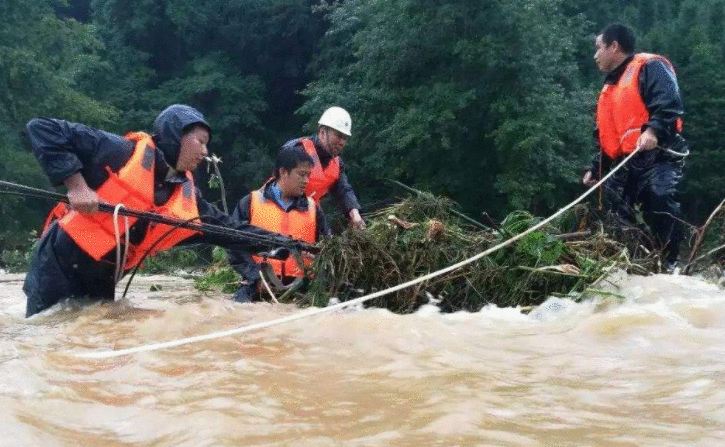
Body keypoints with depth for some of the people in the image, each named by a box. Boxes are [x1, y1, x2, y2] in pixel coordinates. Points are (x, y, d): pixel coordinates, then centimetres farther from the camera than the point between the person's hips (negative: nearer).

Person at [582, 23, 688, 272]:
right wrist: (596, 168, 26)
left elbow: (669, 104, -16)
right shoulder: (609, 87, 28)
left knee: (660, 199, -26)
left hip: (656, 156, -9)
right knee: (616, 220, 2)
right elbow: (606, 137, 32)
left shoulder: (649, 67, 0)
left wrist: (653, 130, -31)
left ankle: (671, 263, -21)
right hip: (623, 165, 9)